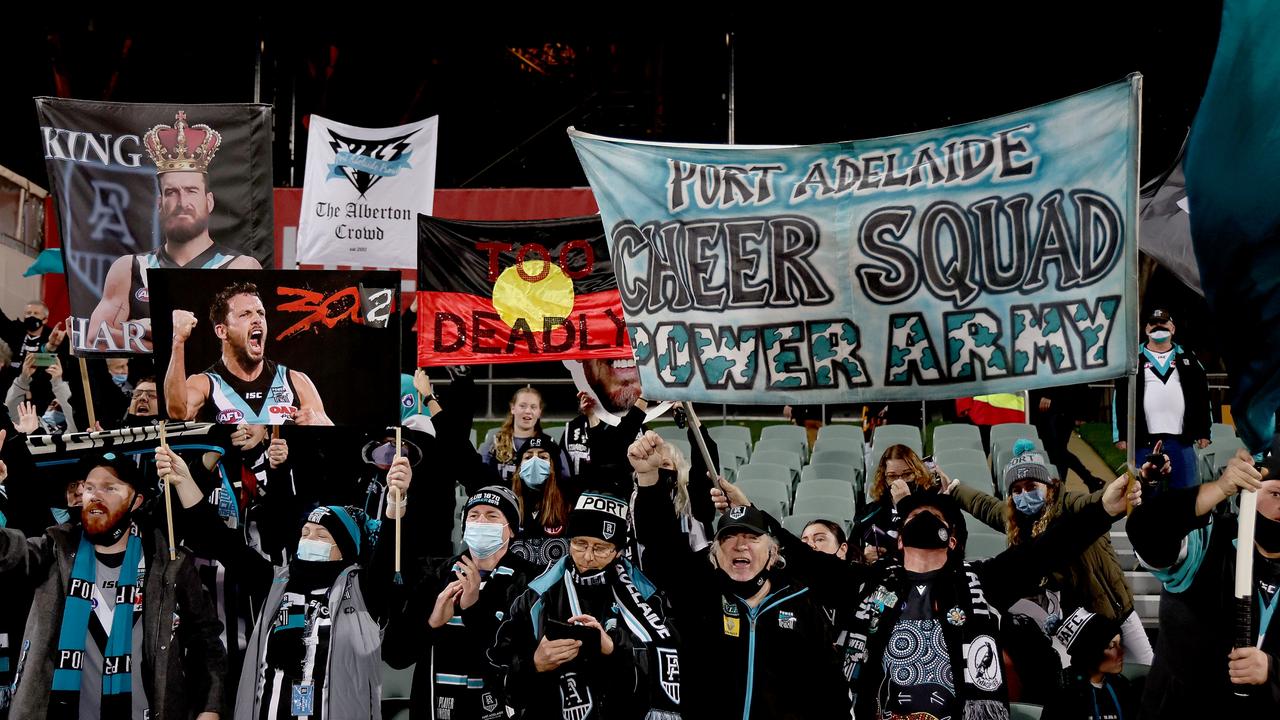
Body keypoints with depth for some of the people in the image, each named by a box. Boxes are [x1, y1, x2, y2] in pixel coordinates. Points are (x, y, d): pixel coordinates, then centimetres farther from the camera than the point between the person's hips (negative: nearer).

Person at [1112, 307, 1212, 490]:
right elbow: (1120, 398, 4)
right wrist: (1120, 436, -3)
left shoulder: (1187, 358, 13)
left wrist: (1203, 433, 4)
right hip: (1145, 441, -1)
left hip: (1181, 440, 1)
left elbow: (1202, 396, 11)